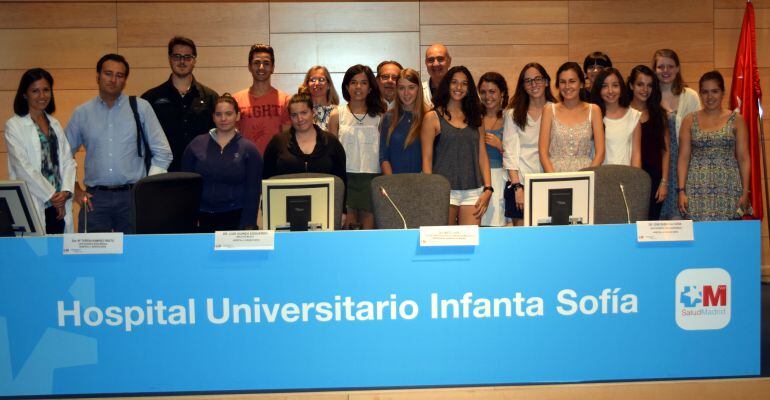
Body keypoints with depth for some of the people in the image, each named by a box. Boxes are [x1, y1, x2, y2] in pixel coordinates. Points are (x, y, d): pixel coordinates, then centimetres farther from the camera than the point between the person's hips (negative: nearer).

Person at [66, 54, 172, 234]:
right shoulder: (82, 113, 9)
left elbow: (162, 153, 4)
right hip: (95, 198, 1)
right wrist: (75, 189, 8)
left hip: (133, 197, -1)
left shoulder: (141, 108, 5)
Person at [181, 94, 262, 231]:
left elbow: (253, 191, -2)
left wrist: (247, 226, -10)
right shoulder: (196, 144, 6)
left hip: (235, 217, -1)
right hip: (201, 217, 1)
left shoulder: (249, 149, 2)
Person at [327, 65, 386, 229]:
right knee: (348, 224, -2)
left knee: (369, 224, -1)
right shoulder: (337, 114, 7)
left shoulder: (379, 116, 8)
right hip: (345, 177, 0)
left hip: (372, 177, 0)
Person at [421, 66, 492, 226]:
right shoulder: (433, 118, 4)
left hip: (473, 192, 3)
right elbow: (427, 159, 0)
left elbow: (482, 156, 13)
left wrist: (488, 189, 2)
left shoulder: (475, 118, 16)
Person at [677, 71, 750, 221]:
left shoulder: (736, 120, 6)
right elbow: (684, 158, 5)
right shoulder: (689, 121, 7)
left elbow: (743, 158, 4)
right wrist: (681, 191, -3)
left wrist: (745, 192, -2)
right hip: (697, 188, 0)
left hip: (728, 187, 0)